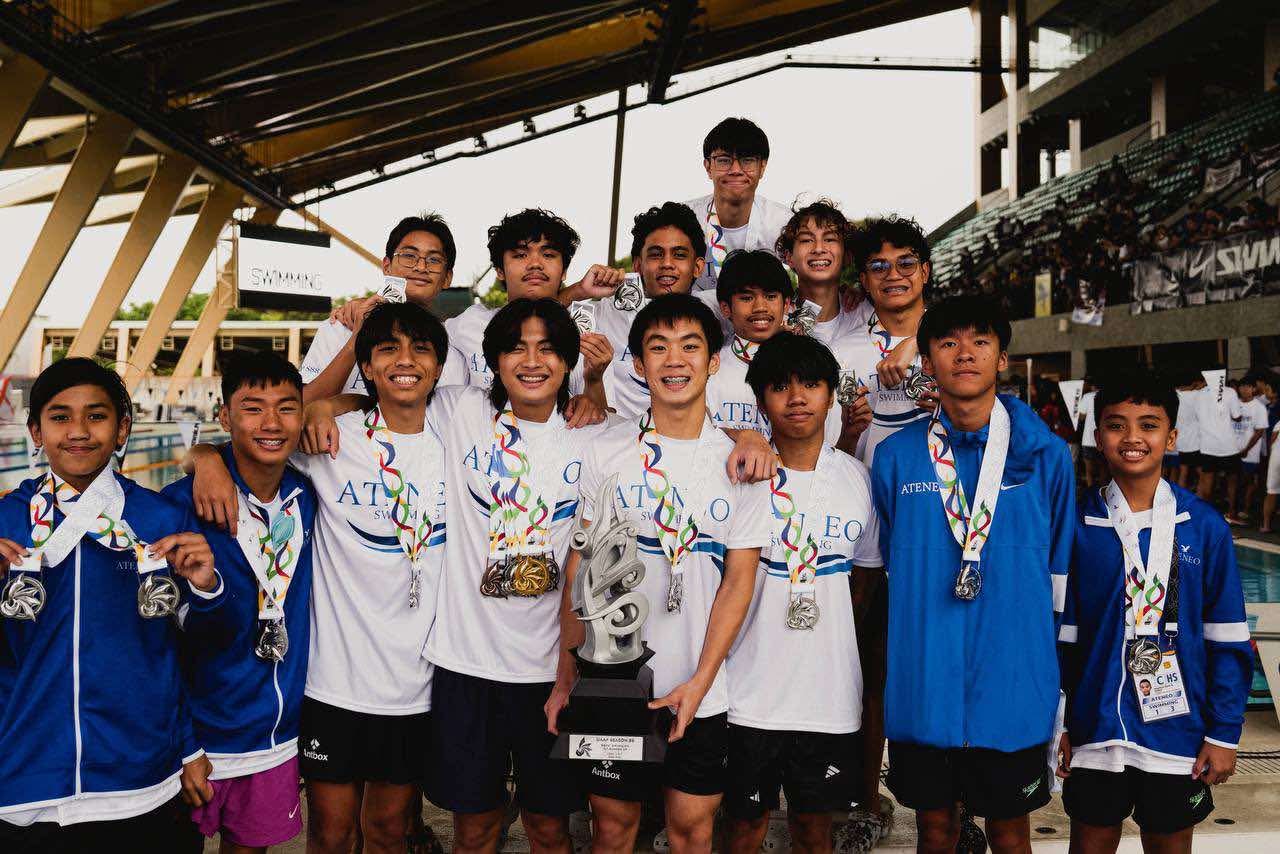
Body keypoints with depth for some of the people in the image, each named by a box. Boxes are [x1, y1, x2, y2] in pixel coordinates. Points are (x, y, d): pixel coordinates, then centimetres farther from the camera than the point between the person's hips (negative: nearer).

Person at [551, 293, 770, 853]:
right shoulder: (606, 453, -1)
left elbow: (738, 581, -2)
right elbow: (580, 566, 1)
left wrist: (699, 682, -10)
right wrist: (566, 675, -3)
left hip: (700, 691, 0)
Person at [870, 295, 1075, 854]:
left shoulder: (1047, 456, -3)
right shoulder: (895, 456, -1)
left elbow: (1061, 576, 5)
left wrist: (1059, 682, 8)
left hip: (1013, 685, -1)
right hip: (921, 686, 1)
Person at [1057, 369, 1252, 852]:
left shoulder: (1204, 527, -5)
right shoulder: (1078, 526, -5)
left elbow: (1227, 640, -1)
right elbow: (1060, 635, 1)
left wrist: (1224, 734, -2)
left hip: (1178, 728, 0)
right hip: (1095, 730, 0)